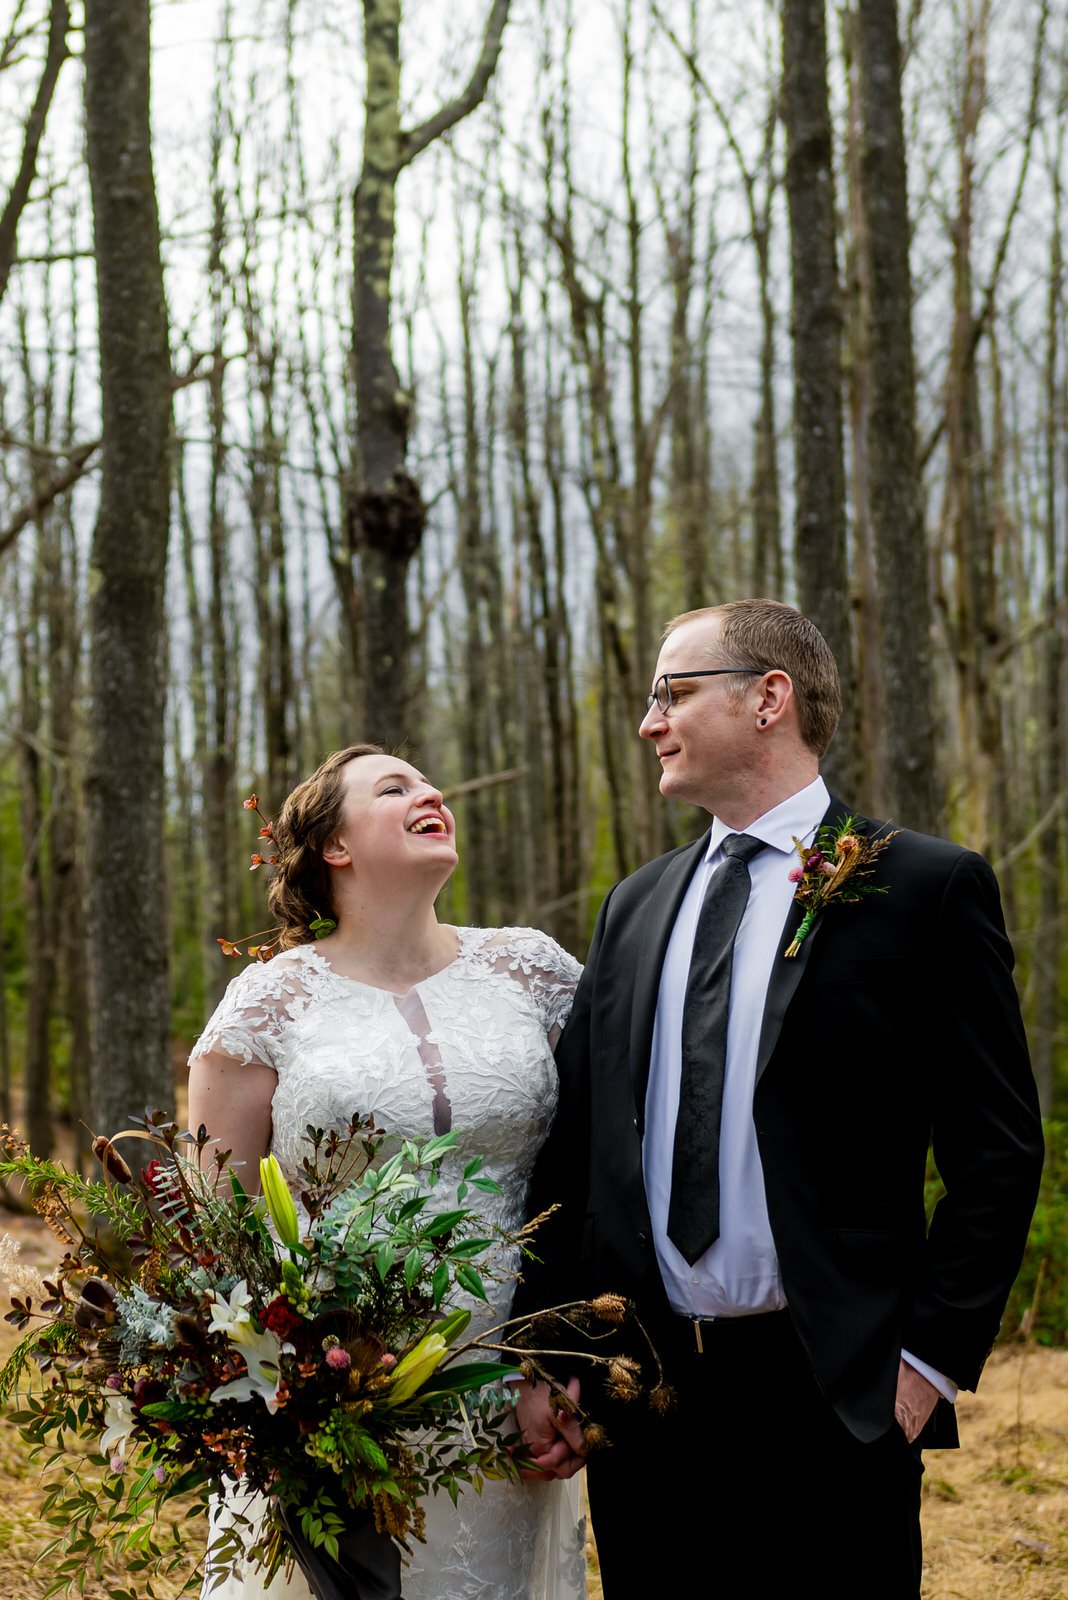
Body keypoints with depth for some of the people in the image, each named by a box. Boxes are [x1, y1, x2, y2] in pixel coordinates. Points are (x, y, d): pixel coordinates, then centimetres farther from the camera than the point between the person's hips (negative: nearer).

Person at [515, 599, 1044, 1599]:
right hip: (640, 1396, 5)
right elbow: (575, 1142, 12)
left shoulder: (926, 888, -4)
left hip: (832, 1402, -5)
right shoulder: (635, 907, 13)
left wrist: (931, 1358, -10)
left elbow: (998, 1150, -5)